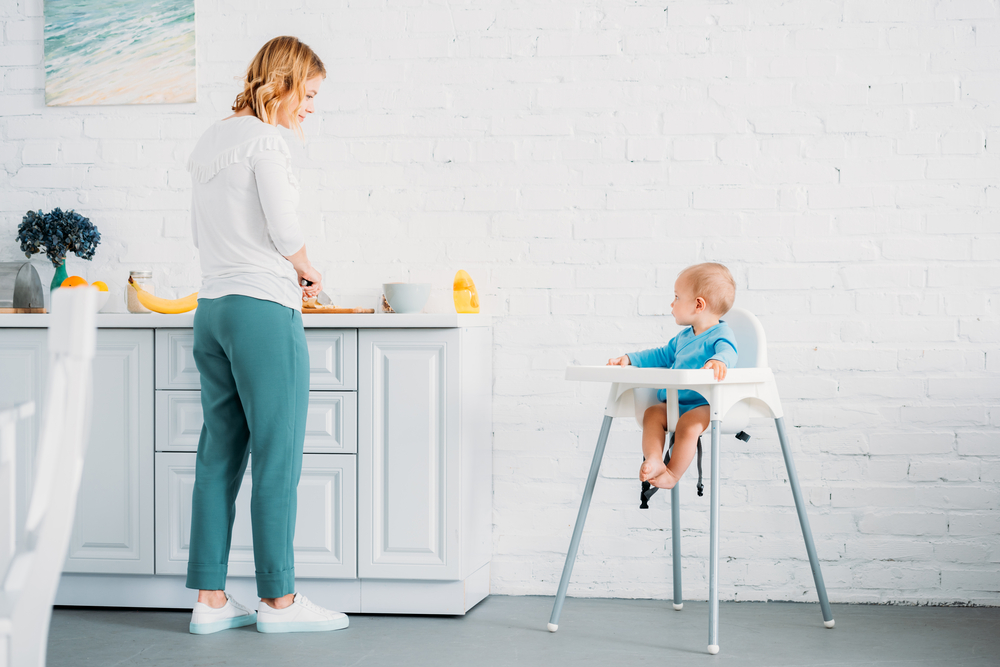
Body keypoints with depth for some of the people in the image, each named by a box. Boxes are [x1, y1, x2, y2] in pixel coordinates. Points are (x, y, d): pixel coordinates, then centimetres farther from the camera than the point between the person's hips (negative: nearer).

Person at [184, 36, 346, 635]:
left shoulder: (211, 141, 17)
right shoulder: (265, 139, -9)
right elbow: (285, 231, -14)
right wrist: (308, 273, 6)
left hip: (212, 310, 9)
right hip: (264, 311, -9)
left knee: (219, 456, 8)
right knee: (277, 459, -2)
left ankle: (211, 600, 11)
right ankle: (279, 601, 4)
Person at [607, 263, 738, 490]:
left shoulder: (721, 334, -7)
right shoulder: (683, 337, 21)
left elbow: (727, 351, -29)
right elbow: (662, 355, 32)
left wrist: (719, 361, -54)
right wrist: (629, 359, 23)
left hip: (705, 404, -8)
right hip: (674, 402, 8)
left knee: (688, 423, -33)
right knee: (652, 413, -19)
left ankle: (673, 474, -21)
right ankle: (653, 460, -33)